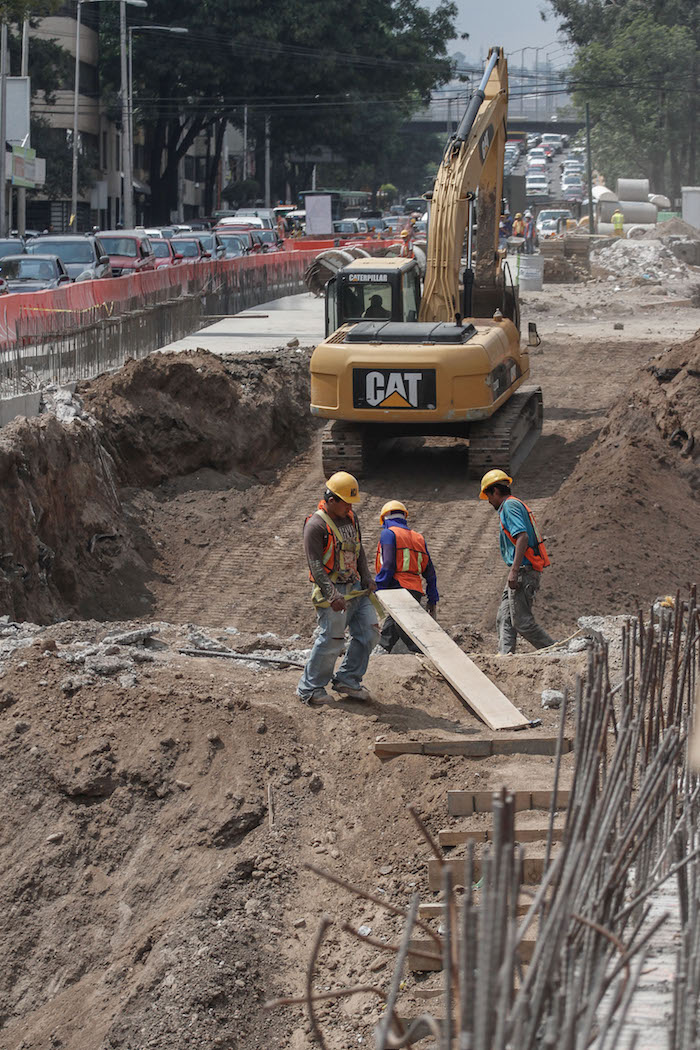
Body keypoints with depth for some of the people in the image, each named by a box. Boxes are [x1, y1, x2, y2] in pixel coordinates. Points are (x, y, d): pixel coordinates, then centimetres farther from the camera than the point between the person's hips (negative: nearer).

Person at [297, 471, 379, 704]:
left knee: (369, 633, 5)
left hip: (356, 589, 8)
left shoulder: (351, 518, 10)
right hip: (332, 591, -8)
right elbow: (315, 565, -19)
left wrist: (367, 578, 12)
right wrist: (332, 596, -26)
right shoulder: (316, 525, -15)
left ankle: (347, 681, 17)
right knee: (331, 640, -7)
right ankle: (309, 689, 6)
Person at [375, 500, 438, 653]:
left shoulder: (388, 534, 0)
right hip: (416, 592, 7)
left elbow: (388, 566, -12)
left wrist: (377, 592, -12)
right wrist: (433, 601, 24)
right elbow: (430, 572, 20)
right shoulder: (418, 538, 20)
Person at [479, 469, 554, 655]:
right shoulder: (519, 505, 23)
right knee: (504, 620, 7)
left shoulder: (510, 505, -9)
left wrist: (514, 570, -26)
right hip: (526, 571, 10)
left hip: (523, 571, -10)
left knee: (522, 622, -9)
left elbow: (523, 537, -22)